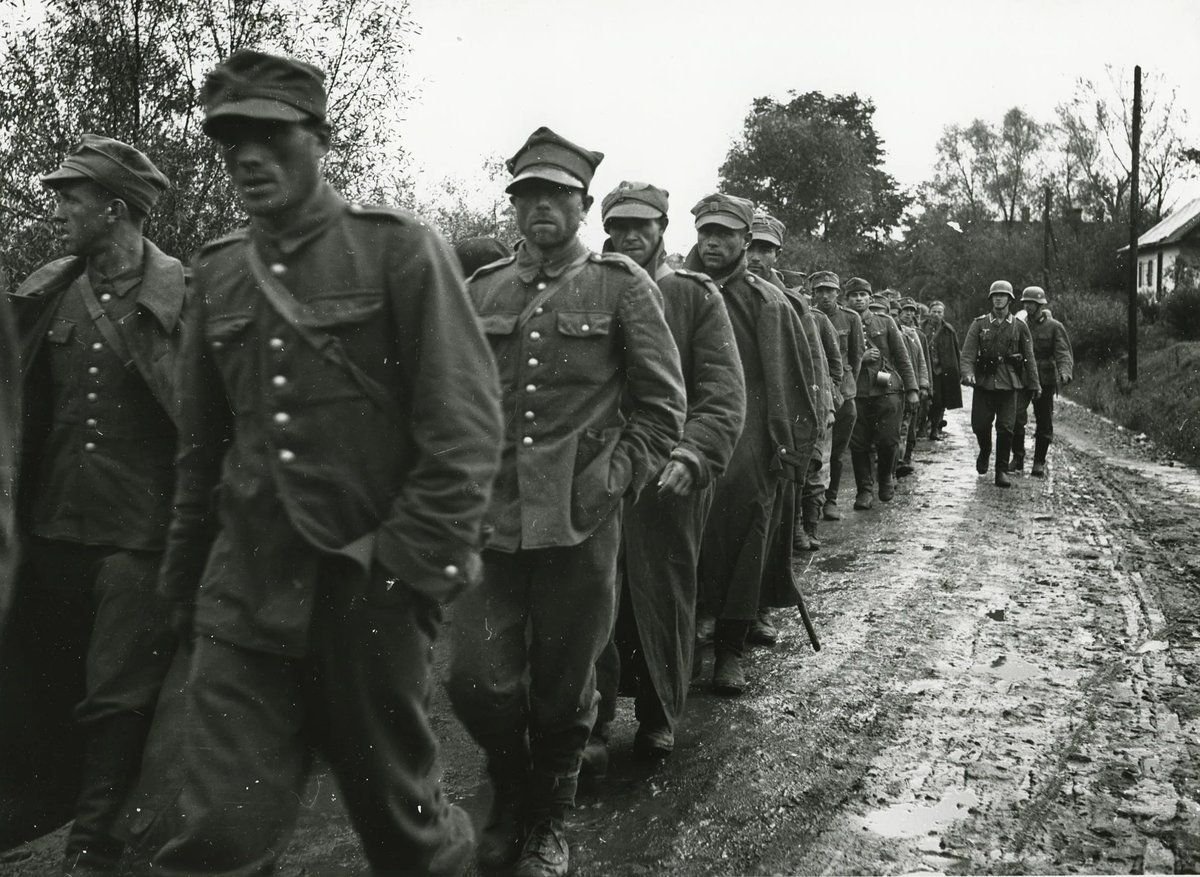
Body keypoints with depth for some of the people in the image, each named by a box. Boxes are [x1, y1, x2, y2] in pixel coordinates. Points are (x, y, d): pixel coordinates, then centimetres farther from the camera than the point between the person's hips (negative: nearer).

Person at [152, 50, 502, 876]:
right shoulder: (218, 270, 9)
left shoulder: (401, 248, -6)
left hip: (370, 588, -4)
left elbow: (465, 421, -11)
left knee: (398, 807, 13)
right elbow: (202, 441, 16)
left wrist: (417, 560, -16)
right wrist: (184, 574, 18)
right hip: (244, 591, 4)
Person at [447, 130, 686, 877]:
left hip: (581, 522, -2)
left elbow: (664, 400, 2)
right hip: (491, 518, 3)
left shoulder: (621, 284, 1)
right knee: (478, 681, 1)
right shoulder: (483, 289, 9)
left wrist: (622, 475, -5)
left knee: (563, 688, 9)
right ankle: (509, 798, 30)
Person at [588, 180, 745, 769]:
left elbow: (723, 393, -6)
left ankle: (659, 718, 28)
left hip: (669, 480, -1)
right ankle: (591, 727, 10)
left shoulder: (697, 296, 3)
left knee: (664, 602, 10)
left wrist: (693, 456, -23)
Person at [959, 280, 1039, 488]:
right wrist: (968, 373, -19)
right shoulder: (979, 324, 5)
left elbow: (1029, 358, 9)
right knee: (979, 424, 1)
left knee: (1005, 428, -4)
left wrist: (1035, 385, 6)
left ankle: (1002, 471, 6)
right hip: (983, 383, 0)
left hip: (1009, 384, 0)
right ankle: (984, 452, 33)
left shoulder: (1020, 327, 7)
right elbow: (968, 352, -1)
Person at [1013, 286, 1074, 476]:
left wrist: (1065, 372, -28)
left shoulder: (1054, 327, 1)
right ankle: (1018, 457, -2)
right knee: (1016, 416, -15)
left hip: (1045, 381, -1)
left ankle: (1039, 463, 15)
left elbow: (1063, 353, -9)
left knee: (1044, 423, 4)